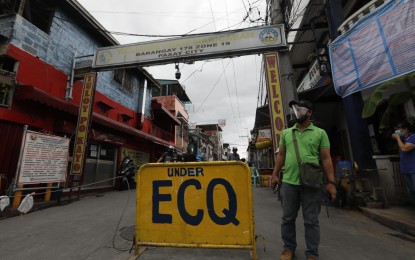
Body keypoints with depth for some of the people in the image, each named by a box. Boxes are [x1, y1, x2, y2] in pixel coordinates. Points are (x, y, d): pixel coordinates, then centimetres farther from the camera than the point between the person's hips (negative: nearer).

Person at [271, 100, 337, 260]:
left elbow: (326, 158, 0)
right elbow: (281, 155, 12)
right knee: (288, 218, 13)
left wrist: (331, 182, -5)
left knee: (311, 221, 11)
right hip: (289, 182, 3)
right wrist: (275, 174, 7)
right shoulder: (286, 133, 10)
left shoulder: (320, 133, 3)